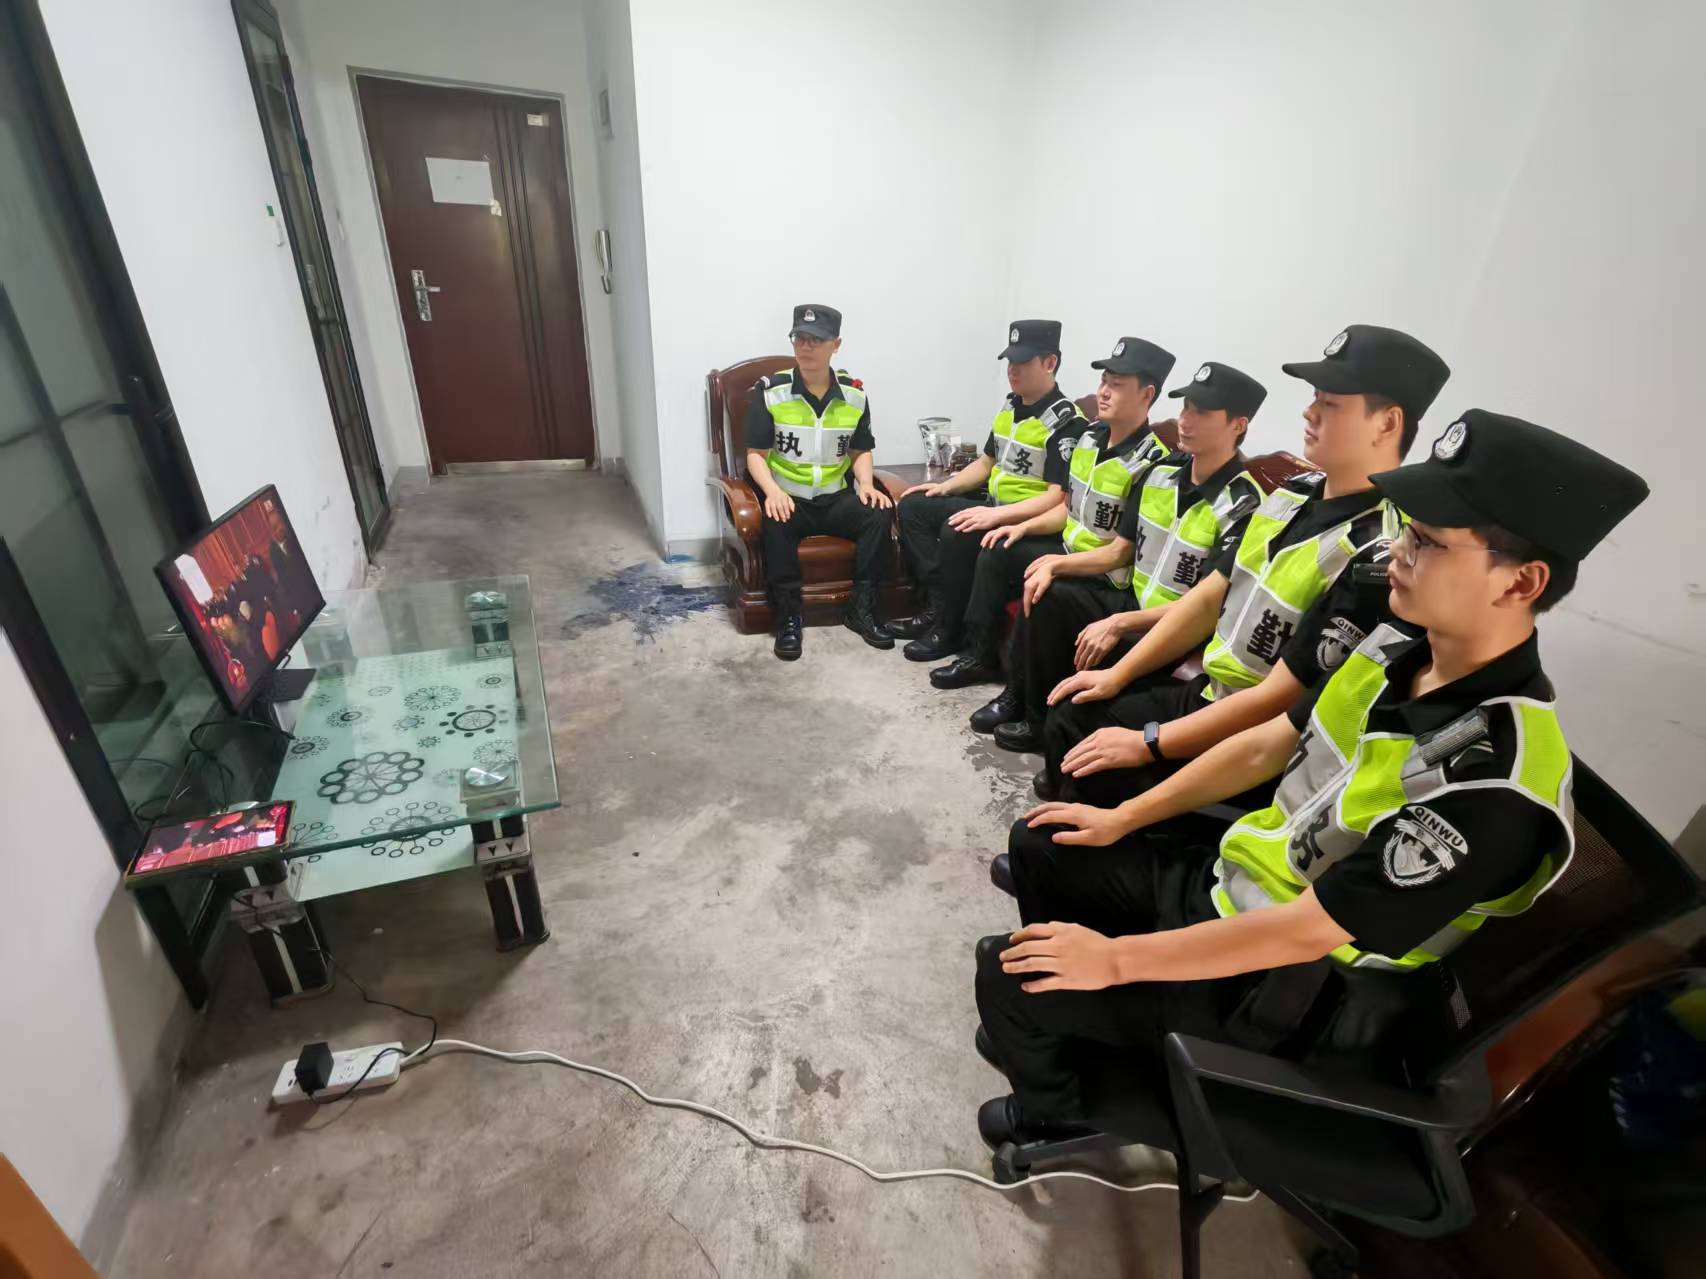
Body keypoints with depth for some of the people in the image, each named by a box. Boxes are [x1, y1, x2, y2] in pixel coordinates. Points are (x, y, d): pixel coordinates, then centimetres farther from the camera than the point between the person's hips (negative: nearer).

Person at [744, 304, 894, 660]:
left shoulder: (854, 394, 5)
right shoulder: (770, 391, -4)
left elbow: (860, 450, 13)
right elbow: (755, 454, -4)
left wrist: (866, 484, -8)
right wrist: (772, 490, -24)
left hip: (835, 498, 3)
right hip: (787, 497, -2)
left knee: (878, 514, -25)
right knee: (776, 525, -36)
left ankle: (862, 607, -14)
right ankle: (789, 614, -21)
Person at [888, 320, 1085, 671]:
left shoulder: (1066, 422, -15)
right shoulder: (1010, 406, 11)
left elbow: (1058, 497, -23)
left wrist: (996, 515, -32)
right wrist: (945, 486, 7)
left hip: (1027, 520, -9)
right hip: (991, 507, 10)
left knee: (956, 532, -32)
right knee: (913, 506, 3)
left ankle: (949, 628, -13)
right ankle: (936, 607, -4)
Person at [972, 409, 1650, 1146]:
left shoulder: (1494, 782, -32)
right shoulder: (1398, 648, -6)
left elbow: (1306, 933, -29)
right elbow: (1265, 746, 4)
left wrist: (1113, 958, -23)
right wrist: (1122, 819, 7)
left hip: (1286, 988, -7)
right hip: (1227, 879, 8)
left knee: (1006, 974, -10)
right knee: (1040, 846, 11)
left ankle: (1051, 1114, 25)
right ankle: (1063, 1028, 35)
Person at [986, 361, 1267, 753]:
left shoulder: (1242, 506, -20)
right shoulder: (1161, 473, 3)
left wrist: (1118, 624, -27)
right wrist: (1055, 563, -3)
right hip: (1132, 600, 8)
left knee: (1096, 655, -30)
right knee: (1049, 598, -7)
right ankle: (1040, 718, 4)